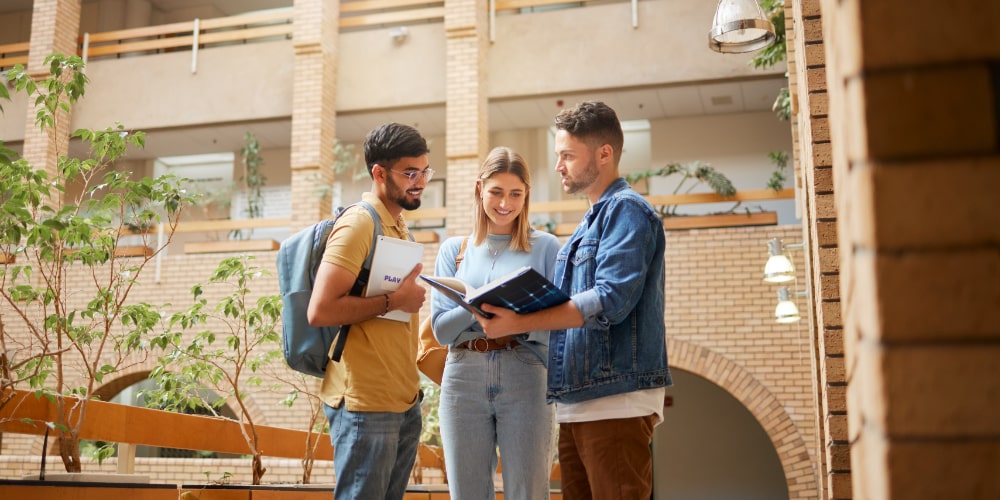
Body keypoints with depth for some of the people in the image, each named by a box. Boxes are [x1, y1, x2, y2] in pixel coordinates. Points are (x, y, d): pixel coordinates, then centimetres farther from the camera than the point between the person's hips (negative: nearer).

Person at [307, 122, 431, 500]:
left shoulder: (399, 225, 16)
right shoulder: (357, 224, -11)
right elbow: (320, 311, -20)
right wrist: (393, 301, -17)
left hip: (405, 402, 8)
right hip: (367, 406, -8)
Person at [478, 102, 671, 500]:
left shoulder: (626, 209, -8)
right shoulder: (590, 222, 21)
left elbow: (610, 302, -21)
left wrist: (519, 323, -22)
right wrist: (506, 312, 8)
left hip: (617, 400, -9)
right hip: (577, 402, 9)